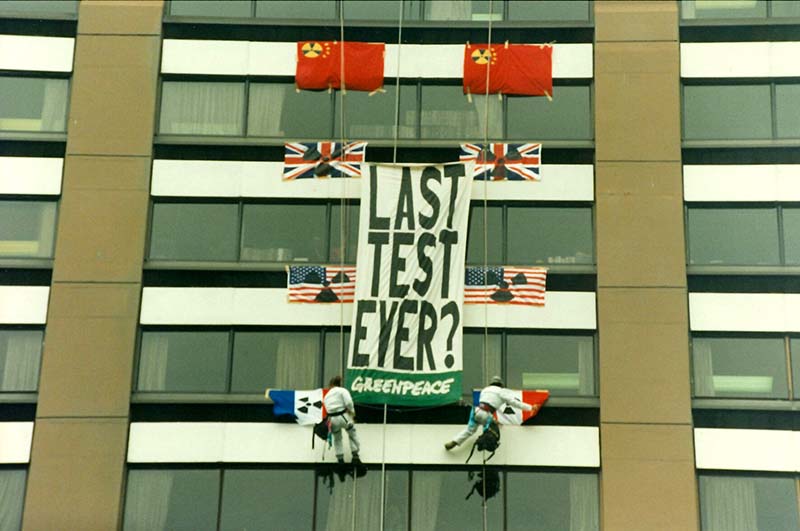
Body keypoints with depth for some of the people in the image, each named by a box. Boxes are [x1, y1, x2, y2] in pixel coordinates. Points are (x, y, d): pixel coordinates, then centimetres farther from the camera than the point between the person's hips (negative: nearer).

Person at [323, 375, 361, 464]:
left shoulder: (326, 396, 17)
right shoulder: (342, 390, 0)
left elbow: (327, 408, 13)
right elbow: (348, 402, -13)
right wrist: (352, 411, 1)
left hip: (332, 420, 4)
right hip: (343, 417, -4)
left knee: (337, 439, 24)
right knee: (353, 434, 20)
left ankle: (340, 460, 20)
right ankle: (355, 456, 18)